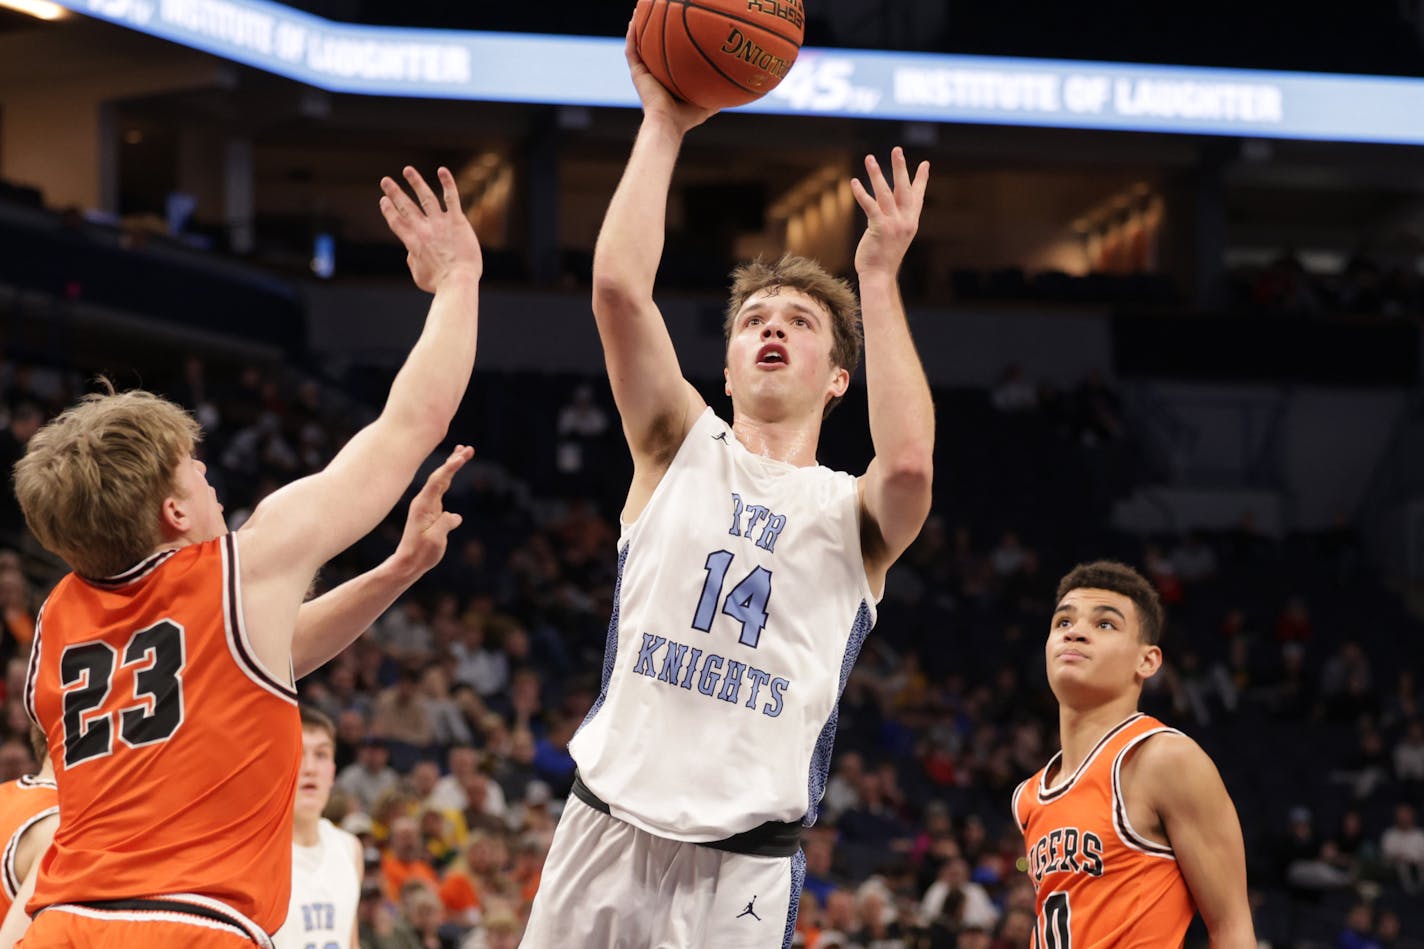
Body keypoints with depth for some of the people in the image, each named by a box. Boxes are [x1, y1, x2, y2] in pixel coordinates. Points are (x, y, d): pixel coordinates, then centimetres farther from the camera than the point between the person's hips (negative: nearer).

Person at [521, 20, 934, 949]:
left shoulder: (853, 516, 7)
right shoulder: (681, 448, 11)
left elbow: (909, 464, -18)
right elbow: (619, 288, -3)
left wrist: (880, 280, -11)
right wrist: (663, 124, -3)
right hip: (608, 829, 1)